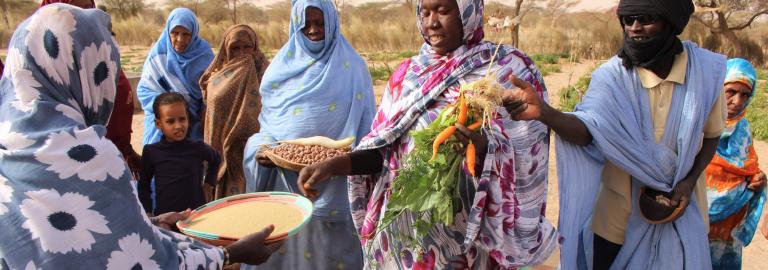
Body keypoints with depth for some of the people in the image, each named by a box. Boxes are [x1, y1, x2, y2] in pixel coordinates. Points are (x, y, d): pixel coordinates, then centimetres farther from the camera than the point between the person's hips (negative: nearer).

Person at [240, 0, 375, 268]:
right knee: (281, 248, 8)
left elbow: (365, 126, 2)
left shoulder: (352, 67, 2)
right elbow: (267, 122, 12)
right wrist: (262, 150, -7)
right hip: (283, 179, 2)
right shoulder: (283, 66, 8)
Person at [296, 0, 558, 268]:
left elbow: (527, 156, -12)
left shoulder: (509, 69, -8)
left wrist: (483, 148, -31)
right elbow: (385, 147, 3)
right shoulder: (408, 73, 5)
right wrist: (334, 164, -11)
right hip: (402, 223, 4)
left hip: (464, 229, -3)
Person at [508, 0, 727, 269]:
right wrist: (544, 112, -50)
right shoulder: (611, 75, -16)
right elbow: (587, 128, -31)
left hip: (680, 210, 2)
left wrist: (690, 180, -10)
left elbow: (711, 133, 4)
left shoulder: (705, 70, -10)